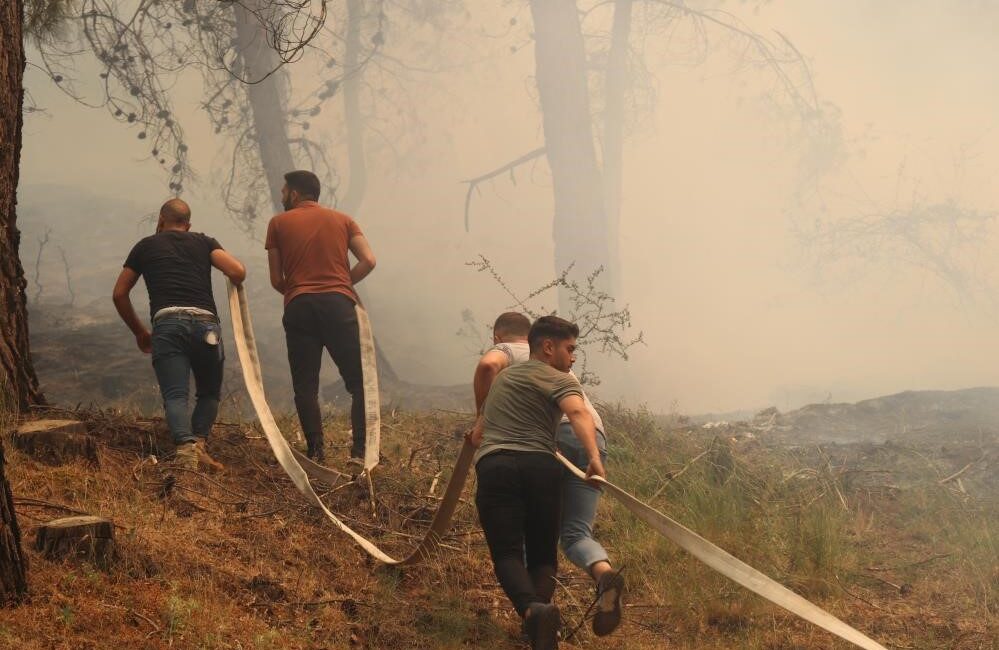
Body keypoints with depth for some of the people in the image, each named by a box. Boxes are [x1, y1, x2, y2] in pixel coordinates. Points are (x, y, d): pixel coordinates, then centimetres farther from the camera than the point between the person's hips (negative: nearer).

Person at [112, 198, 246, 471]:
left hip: (166, 322, -1)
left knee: (175, 395, -6)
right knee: (209, 393, 17)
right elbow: (238, 272, 4)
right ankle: (199, 442, -6)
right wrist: (235, 285, 28)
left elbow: (119, 294, 25)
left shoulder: (146, 246, 24)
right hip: (205, 323, 1)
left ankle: (185, 445, -33)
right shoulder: (204, 242, 21)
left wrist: (139, 332, 36)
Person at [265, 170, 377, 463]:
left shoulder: (279, 223, 12)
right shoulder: (342, 220, 15)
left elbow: (276, 280, 9)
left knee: (305, 386, 3)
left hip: (299, 307, 0)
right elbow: (368, 260, 2)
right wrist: (344, 284, 13)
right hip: (339, 305, 0)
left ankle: (316, 452, -5)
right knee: (359, 381, 4)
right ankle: (360, 450, -8)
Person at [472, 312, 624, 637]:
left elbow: (487, 366, -6)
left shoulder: (504, 351, 19)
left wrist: (482, 415, 4)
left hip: (553, 433, -5)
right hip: (593, 436, 5)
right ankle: (604, 573, -28)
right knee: (575, 532, 3)